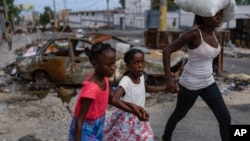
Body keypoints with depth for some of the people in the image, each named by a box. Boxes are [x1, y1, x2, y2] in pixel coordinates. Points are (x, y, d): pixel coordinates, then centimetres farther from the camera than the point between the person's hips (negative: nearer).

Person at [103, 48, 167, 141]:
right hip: (126, 120, -6)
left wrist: (166, 87, 11)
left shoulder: (141, 77, -5)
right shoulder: (126, 81, -28)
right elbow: (114, 100, -44)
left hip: (138, 120, 7)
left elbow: (147, 88, 18)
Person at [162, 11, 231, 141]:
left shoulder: (213, 31, 1)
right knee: (179, 114, 18)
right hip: (190, 84, -6)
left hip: (207, 83, 7)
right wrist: (169, 79, -27)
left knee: (225, 118, 3)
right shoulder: (193, 34, -22)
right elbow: (166, 50, -22)